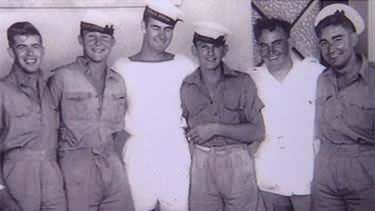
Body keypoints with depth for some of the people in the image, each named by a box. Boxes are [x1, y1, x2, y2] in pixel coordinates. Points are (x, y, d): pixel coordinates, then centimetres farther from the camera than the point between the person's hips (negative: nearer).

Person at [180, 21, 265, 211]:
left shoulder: (242, 82, -2)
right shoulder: (187, 87, 5)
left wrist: (216, 128, -13)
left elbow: (258, 132, -6)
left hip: (237, 164, -1)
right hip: (201, 165, 2)